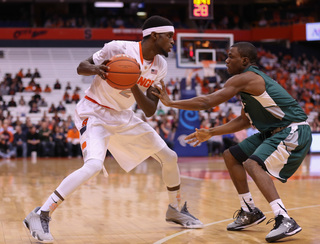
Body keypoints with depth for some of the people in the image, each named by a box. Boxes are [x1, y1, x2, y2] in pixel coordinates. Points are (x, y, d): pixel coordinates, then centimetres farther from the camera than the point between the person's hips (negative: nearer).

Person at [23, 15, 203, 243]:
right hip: (94, 112, -7)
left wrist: (134, 87, -22)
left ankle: (176, 209, 30)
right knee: (94, 165, -31)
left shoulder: (160, 66, -2)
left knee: (169, 157, 6)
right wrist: (96, 69, -33)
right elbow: (81, 67, -9)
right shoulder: (119, 48, -20)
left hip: (123, 116, 7)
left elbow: (150, 111, -4)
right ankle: (40, 215, -23)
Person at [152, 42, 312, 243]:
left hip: (293, 131, -10)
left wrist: (170, 102, -12)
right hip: (274, 132, 10)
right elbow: (245, 120, 20)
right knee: (231, 156, 12)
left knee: (253, 164, -28)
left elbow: (207, 102, -20)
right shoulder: (251, 80, 14)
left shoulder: (244, 78, -17)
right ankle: (250, 212, 20)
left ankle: (285, 220, -32)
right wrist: (211, 133, 17)